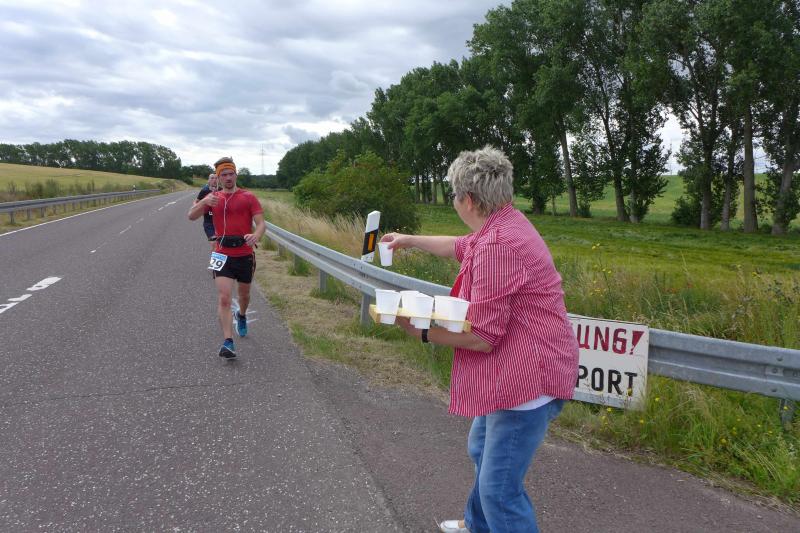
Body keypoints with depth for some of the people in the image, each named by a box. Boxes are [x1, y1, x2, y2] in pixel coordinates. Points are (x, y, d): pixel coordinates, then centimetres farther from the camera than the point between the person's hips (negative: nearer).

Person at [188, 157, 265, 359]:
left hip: (245, 255, 0)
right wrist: (204, 202, -22)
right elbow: (191, 216, -2)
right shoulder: (213, 197, 7)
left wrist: (256, 235, -32)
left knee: (244, 294, 20)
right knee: (224, 298, -13)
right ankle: (228, 343, -15)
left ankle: (242, 316, 53)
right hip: (223, 255, 0)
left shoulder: (248, 197, 0)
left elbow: (261, 223, -9)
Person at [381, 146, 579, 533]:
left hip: (526, 377, -12)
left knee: (499, 488, -4)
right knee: (481, 450, 30)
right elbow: (459, 246, 28)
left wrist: (421, 332, -17)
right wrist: (410, 240, 40)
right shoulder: (505, 224, 7)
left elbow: (482, 338, -26)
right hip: (513, 372, 12)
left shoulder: (498, 244, -27)